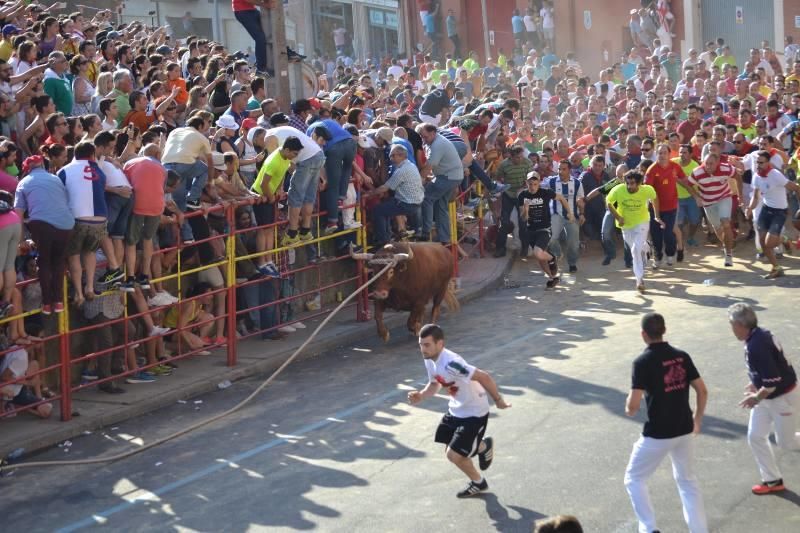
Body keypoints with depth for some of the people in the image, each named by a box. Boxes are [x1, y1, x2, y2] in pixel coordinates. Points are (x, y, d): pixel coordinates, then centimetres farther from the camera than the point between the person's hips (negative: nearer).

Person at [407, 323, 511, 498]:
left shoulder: (450, 363, -35)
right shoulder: (429, 360, -7)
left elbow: (484, 377, -32)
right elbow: (435, 384, 12)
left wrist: (498, 400, -21)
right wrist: (421, 395, -8)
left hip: (474, 413, -8)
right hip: (455, 410, 8)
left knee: (453, 455, -6)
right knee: (451, 451, 16)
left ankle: (478, 483, 23)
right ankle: (483, 446, 45)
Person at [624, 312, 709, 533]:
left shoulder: (643, 362, -15)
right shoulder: (682, 356, 1)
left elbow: (633, 407, -18)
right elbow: (702, 391, 6)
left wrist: (629, 408, 5)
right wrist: (697, 418, 20)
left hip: (657, 434, -5)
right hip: (684, 430, 5)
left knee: (634, 479, 13)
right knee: (687, 481, 22)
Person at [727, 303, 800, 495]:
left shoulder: (756, 346, -32)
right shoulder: (760, 334, -2)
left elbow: (772, 382, -31)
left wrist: (757, 398, -16)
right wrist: (756, 384, 14)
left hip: (784, 398, -10)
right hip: (768, 396, 10)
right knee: (755, 436, 10)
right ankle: (773, 480, 22)